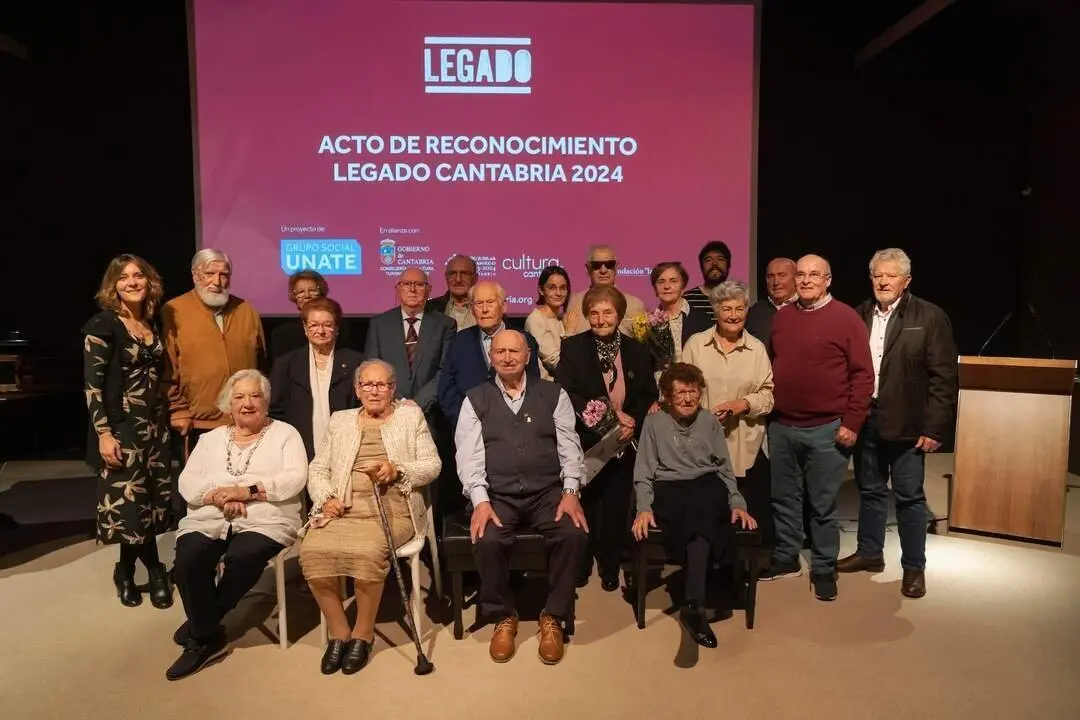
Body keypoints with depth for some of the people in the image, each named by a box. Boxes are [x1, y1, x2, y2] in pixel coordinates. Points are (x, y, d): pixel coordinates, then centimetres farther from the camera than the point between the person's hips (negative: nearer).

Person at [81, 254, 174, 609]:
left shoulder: (153, 324, 9)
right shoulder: (102, 325, -9)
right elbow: (92, 384, -13)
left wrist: (168, 417, 13)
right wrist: (103, 433, -18)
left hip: (154, 424, 6)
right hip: (121, 426, -6)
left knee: (152, 500, 8)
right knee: (129, 501, -2)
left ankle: (129, 571, 24)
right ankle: (153, 570, 17)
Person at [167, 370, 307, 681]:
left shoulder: (285, 433, 8)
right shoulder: (212, 438, 20)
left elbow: (295, 479, -7)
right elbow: (187, 483, 7)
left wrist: (247, 490, -16)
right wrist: (219, 496, -13)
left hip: (265, 520, -3)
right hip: (209, 519, 3)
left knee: (242, 557, -32)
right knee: (188, 559, -26)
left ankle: (202, 626, -5)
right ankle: (207, 637, -7)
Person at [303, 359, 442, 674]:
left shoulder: (411, 415, 12)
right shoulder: (341, 420, 20)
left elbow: (432, 465, 5)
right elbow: (318, 470, 16)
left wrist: (398, 470, -12)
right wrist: (326, 498, -4)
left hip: (391, 507, -3)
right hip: (344, 508, 3)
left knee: (367, 552, -32)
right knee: (312, 551, -26)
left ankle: (363, 634, -8)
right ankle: (338, 632, -5)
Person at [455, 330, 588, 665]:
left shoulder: (553, 394, 9)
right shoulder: (476, 399, 7)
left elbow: (570, 447, 4)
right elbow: (468, 455, -1)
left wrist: (570, 493, -10)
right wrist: (480, 501, -14)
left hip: (548, 492, 1)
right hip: (498, 496, 0)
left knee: (574, 534, -27)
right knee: (486, 541, -29)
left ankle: (552, 617, -2)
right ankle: (504, 617, 0)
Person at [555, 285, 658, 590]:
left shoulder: (637, 351, 5)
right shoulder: (572, 348, -4)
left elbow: (649, 396, 7)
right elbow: (565, 394, -13)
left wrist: (633, 421, -13)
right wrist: (610, 415, -19)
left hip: (624, 443, 2)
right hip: (585, 442, -2)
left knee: (616, 507, 9)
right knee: (584, 505, 8)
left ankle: (610, 567, 27)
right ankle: (581, 565, 27)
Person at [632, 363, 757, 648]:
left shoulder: (710, 421, 15)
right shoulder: (655, 422, 9)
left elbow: (725, 469, 16)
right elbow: (644, 474, 6)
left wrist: (737, 503, 1)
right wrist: (644, 508, -10)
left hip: (708, 488, 1)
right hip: (669, 491, -1)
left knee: (700, 506, -36)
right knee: (701, 514, -35)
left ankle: (692, 604, -44)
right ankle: (696, 603, -37)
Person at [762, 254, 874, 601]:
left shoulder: (846, 318, -5)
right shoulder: (781, 317, 10)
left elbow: (863, 374, -8)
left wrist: (852, 422, -12)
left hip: (826, 429, -5)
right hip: (781, 426, 5)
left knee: (823, 504, 6)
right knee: (783, 498, 14)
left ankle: (824, 569, 21)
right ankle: (785, 558, 30)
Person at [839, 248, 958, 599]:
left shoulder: (930, 317, -6)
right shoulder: (860, 315, 5)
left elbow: (943, 377, -9)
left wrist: (934, 428, -13)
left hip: (906, 423, -4)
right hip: (865, 419, 4)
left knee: (909, 497, 6)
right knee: (870, 491, 17)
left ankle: (914, 567, 21)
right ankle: (869, 553, 33)